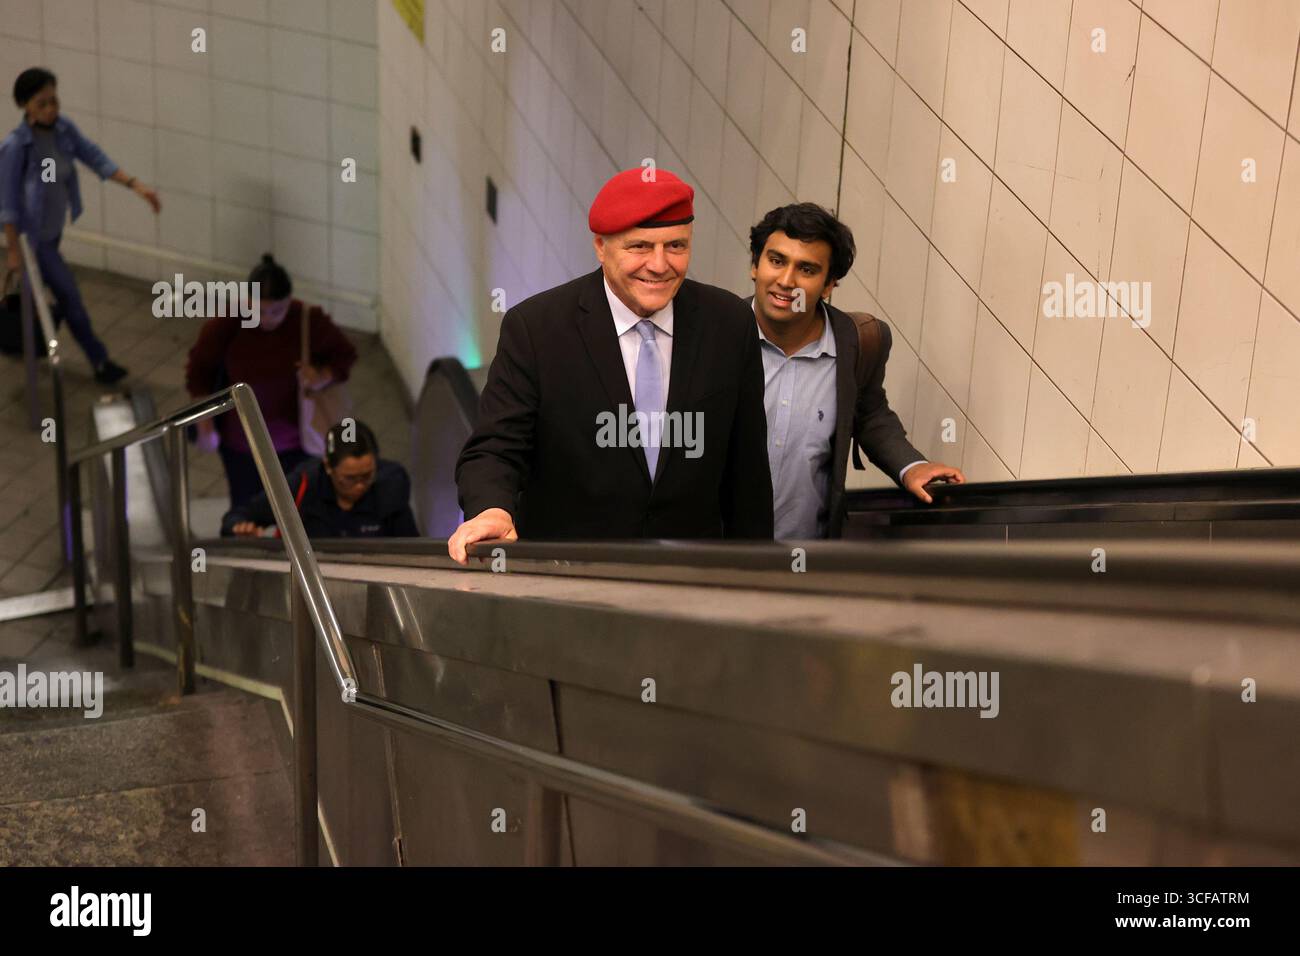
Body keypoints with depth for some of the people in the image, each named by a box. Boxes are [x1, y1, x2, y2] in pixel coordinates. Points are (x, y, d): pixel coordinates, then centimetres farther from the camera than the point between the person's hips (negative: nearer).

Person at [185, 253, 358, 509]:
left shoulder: (310, 321, -23)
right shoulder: (225, 324, -22)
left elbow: (345, 353, -4)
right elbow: (198, 371, -6)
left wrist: (324, 377, -25)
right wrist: (205, 426, -6)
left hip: (294, 440, 0)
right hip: (240, 441, 0)